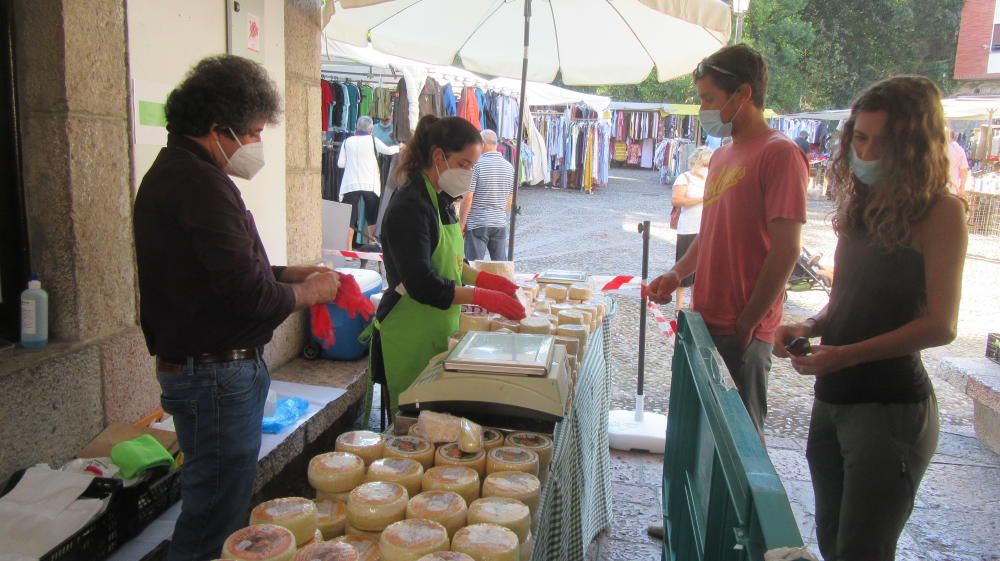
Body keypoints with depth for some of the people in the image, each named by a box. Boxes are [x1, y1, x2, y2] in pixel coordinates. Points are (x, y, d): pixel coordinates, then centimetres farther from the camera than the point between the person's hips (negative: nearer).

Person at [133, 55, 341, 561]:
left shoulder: (171, 174, 12)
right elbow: (250, 296, -26)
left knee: (213, 510, 21)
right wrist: (309, 292, -8)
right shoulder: (202, 185, -21)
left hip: (185, 364, 11)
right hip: (217, 374, -11)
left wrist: (288, 274, 8)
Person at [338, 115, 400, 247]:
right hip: (370, 185, 0)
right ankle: (371, 242, 26)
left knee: (350, 217, 2)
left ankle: (348, 247, -6)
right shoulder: (372, 140, -2)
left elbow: (340, 163, 2)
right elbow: (388, 150, 9)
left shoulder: (347, 142, 2)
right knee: (371, 216, 17)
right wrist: (399, 147, 29)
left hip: (351, 185, 1)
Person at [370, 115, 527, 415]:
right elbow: (421, 284, -25)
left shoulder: (441, 200, 9)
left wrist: (484, 278, 4)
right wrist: (481, 296, -27)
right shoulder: (410, 207, -19)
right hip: (410, 337, -9)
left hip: (439, 331, 9)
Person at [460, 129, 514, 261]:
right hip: (500, 224, 5)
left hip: (477, 224, -5)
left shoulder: (476, 165, -11)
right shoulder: (509, 167, 6)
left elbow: (468, 198, -13)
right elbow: (510, 200, 12)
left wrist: (462, 223, -4)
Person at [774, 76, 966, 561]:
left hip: (891, 407, -7)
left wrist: (846, 355, -22)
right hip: (832, 399, 7)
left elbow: (941, 326, -16)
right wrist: (810, 328, -2)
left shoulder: (940, 212, -11)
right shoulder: (859, 206, 10)